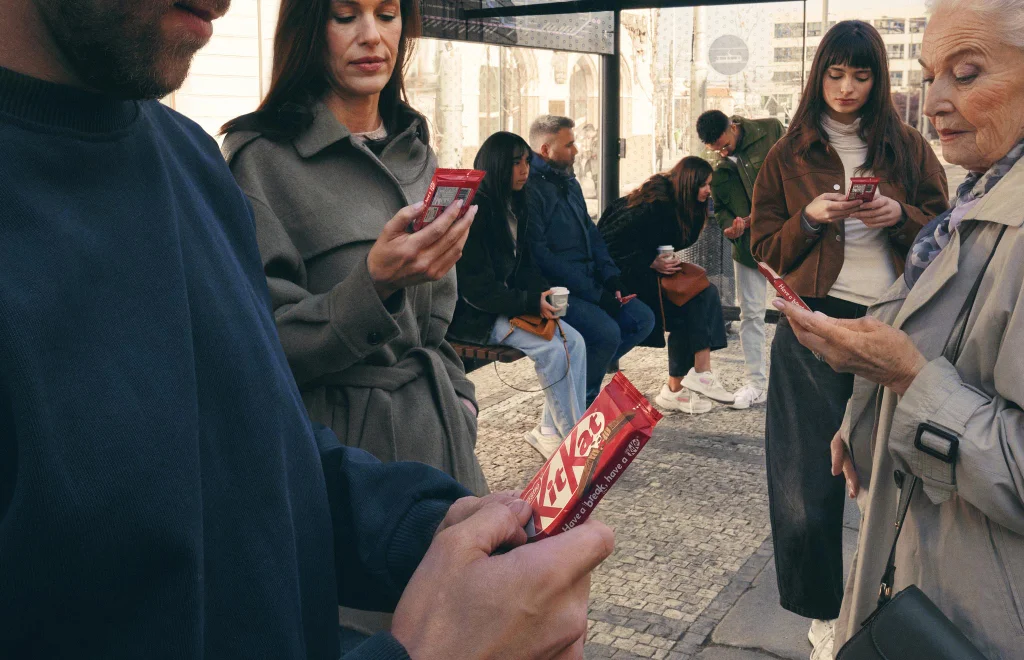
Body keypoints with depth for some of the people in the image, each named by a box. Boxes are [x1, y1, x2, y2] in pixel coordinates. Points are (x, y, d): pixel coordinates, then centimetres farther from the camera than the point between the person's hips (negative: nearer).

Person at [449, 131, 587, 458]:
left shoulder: (515, 208, 10)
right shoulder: (474, 211, -17)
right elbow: (476, 287, -21)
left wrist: (545, 293, -6)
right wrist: (531, 303, -24)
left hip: (508, 304, 9)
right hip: (474, 314, -8)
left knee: (574, 341, -10)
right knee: (552, 349, -22)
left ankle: (551, 430, -6)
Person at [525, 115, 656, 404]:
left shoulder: (568, 181, 15)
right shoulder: (530, 188, -15)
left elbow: (590, 232, 21)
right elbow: (540, 256, -22)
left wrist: (611, 276, 3)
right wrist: (594, 294, -20)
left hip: (589, 283, 9)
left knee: (642, 318, 0)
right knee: (606, 331, -26)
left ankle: (585, 371, 10)